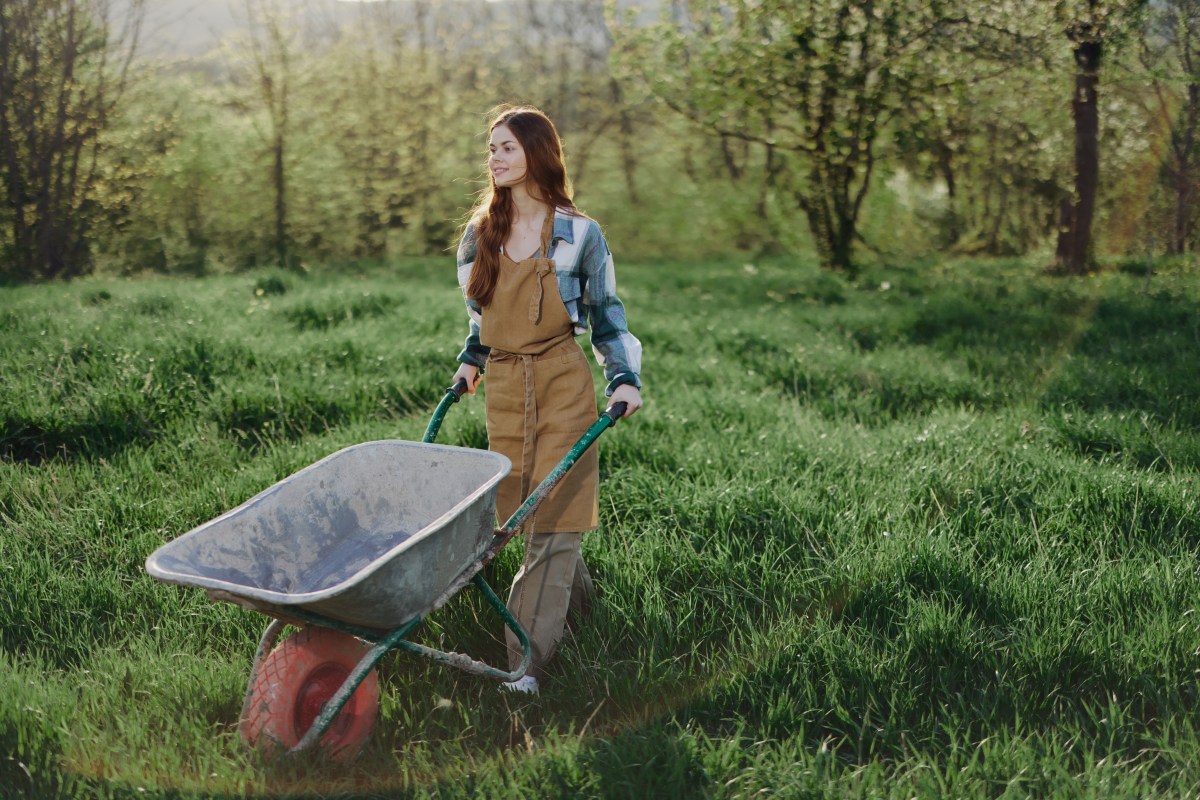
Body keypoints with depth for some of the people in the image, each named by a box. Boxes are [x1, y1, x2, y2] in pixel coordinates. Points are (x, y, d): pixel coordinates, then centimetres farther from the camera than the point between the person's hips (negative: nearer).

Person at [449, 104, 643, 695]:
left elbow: (605, 312, 6)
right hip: (503, 387, 5)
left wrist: (625, 377, -4)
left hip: (562, 383, -4)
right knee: (524, 511, 10)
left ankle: (528, 661, -6)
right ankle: (577, 602, 35)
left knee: (552, 516, -8)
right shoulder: (479, 234, 8)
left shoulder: (579, 234, -2)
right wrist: (471, 357, 17)